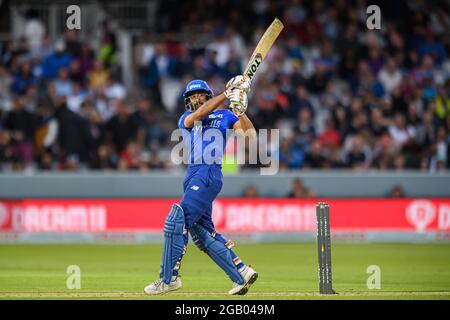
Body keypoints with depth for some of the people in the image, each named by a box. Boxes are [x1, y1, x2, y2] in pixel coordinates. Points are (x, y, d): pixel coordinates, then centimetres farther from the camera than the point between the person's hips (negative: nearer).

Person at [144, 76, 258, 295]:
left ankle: (169, 278, -13)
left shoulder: (224, 116, 9)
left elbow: (250, 135, -2)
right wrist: (226, 93, -10)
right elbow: (198, 114, -6)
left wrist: (240, 111, -17)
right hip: (192, 175, 6)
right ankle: (242, 274, 11)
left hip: (210, 174, -6)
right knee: (201, 232, 5)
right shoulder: (185, 119, 17)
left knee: (176, 221, -16)